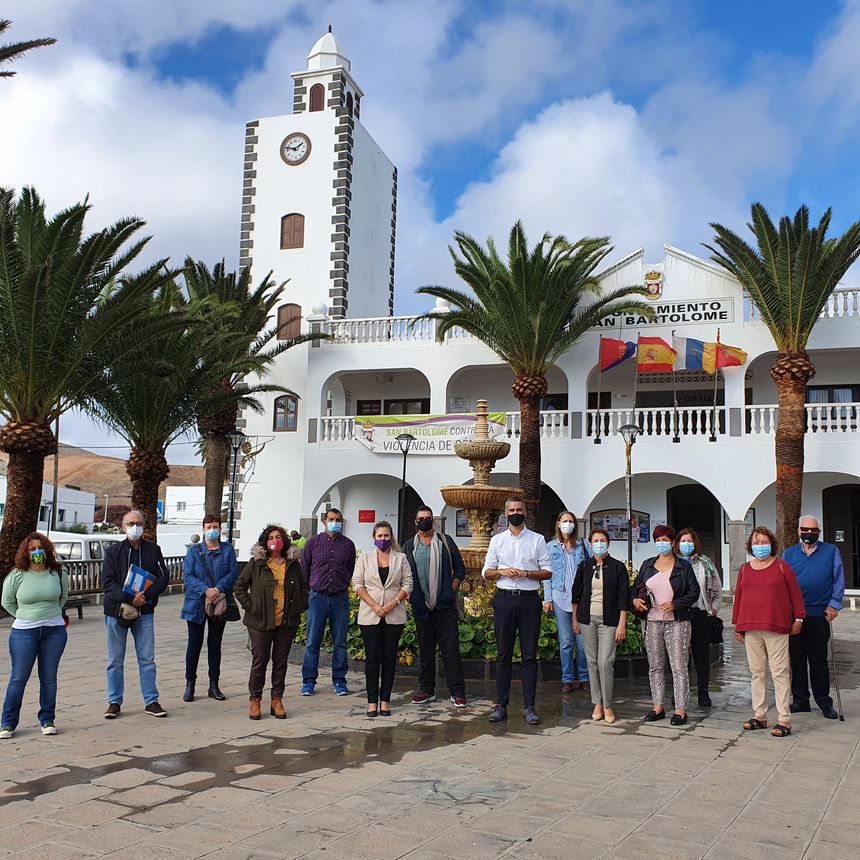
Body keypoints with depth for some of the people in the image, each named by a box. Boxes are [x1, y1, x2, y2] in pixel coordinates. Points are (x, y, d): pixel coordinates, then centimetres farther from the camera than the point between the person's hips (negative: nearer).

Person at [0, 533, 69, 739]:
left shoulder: (58, 573, 2)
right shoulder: (17, 575, -4)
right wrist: (25, 616, 7)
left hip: (54, 631, 2)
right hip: (24, 632, -2)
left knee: (49, 677, 6)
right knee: (18, 678, 1)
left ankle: (47, 720, 16)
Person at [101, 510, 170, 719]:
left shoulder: (153, 550, 3)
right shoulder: (113, 551, -2)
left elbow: (163, 577, -1)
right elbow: (108, 583, -8)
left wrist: (145, 595, -16)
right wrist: (130, 599, -20)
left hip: (144, 612, 1)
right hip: (116, 611, -1)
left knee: (147, 659, 5)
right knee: (115, 661, 7)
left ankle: (151, 701, 13)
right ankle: (114, 702, 18)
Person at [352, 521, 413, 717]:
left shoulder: (401, 558, 8)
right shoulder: (365, 558, 8)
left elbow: (408, 584, 3)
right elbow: (357, 583, 1)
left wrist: (393, 603, -11)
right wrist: (374, 605, -11)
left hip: (394, 616, 1)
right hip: (370, 616, -1)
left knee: (389, 657, 3)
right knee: (372, 657, -1)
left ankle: (385, 700, 9)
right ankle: (372, 701, 4)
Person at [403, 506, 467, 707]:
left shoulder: (445, 542, 6)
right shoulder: (409, 546, 10)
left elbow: (460, 569, 7)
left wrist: (452, 591, -2)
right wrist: (408, 594, 1)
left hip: (445, 605, -2)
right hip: (421, 606, 2)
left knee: (450, 648, -4)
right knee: (425, 649, 9)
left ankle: (457, 692, -1)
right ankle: (427, 690, 19)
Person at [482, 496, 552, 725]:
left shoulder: (537, 540, 6)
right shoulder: (497, 540, 11)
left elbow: (548, 571, 3)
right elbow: (486, 572, 10)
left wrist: (526, 573, -12)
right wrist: (502, 572, -9)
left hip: (529, 600, -1)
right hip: (504, 599, 1)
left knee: (529, 654, 1)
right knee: (503, 654, 4)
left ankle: (529, 706, 6)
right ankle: (501, 705, 9)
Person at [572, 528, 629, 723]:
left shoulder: (618, 567, -2)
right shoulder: (584, 566, 6)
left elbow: (623, 597, -3)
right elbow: (576, 593, 12)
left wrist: (622, 624, -8)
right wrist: (575, 619, 10)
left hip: (608, 621, -3)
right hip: (587, 619, 3)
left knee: (605, 662, -9)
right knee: (592, 662, 6)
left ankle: (608, 705, 4)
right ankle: (597, 703, 15)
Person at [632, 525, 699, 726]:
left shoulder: (683, 566, 0)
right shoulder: (647, 565, 12)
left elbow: (694, 592, -3)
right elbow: (636, 587, 19)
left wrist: (674, 605, -15)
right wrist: (636, 600, -1)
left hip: (677, 623, -4)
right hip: (652, 622, 4)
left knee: (679, 666, -4)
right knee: (655, 666, 9)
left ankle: (680, 709, 2)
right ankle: (658, 707, 18)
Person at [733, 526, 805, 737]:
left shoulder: (782, 566, 2)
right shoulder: (744, 569, 12)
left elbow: (795, 593, 5)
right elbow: (738, 597, 15)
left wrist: (798, 619, 4)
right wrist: (737, 625, 14)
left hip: (776, 628, -4)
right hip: (750, 629, 4)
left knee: (780, 673, -3)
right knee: (757, 673, 9)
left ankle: (784, 720, 0)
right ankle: (759, 716, 17)